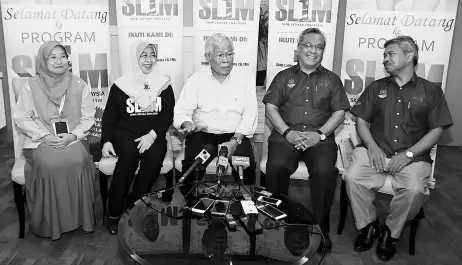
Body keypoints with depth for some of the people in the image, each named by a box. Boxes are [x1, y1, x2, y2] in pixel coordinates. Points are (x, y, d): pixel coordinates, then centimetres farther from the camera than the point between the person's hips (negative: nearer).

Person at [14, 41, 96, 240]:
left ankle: (80, 218, -11)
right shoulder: (31, 86, 1)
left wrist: (72, 136, -12)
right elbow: (21, 118, 1)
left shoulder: (79, 85, 4)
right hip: (41, 140, -1)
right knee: (48, 165, -31)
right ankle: (49, 224, -12)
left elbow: (88, 117, 4)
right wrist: (45, 136, -12)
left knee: (77, 161, -30)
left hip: (73, 139, 1)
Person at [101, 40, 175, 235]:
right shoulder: (120, 85, 8)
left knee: (154, 157, -31)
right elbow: (109, 116, 9)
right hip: (125, 133, -1)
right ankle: (113, 213, -19)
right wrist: (107, 140, -7)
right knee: (129, 156, -32)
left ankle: (132, 209, -17)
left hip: (153, 135, 1)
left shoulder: (164, 85, 9)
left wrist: (152, 135, -15)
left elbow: (168, 115, 1)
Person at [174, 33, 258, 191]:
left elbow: (250, 115, -2)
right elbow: (182, 112, 3)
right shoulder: (196, 80, 7)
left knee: (248, 164, -26)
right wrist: (187, 124, -20)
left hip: (236, 135, 0)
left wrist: (235, 141, -15)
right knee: (191, 163, -27)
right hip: (202, 135, 0)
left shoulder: (245, 79, 6)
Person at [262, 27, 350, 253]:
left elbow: (339, 112, 9)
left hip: (320, 138, 0)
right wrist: (288, 132, -9)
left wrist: (320, 134, -8)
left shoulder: (331, 79, 17)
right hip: (286, 135, 0)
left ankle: (321, 227, -12)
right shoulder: (283, 77, 16)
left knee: (325, 170, -31)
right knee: (276, 167, -31)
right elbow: (270, 107, 6)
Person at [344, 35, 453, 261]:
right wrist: (372, 146, -8)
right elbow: (361, 120, 12)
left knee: (414, 189, -31)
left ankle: (391, 232, -3)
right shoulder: (376, 88, 16)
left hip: (413, 156, -1)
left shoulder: (431, 91, 10)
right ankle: (367, 225, -2)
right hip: (376, 151, 2)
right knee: (352, 177, -27)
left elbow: (436, 131, 4)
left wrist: (408, 154, -10)